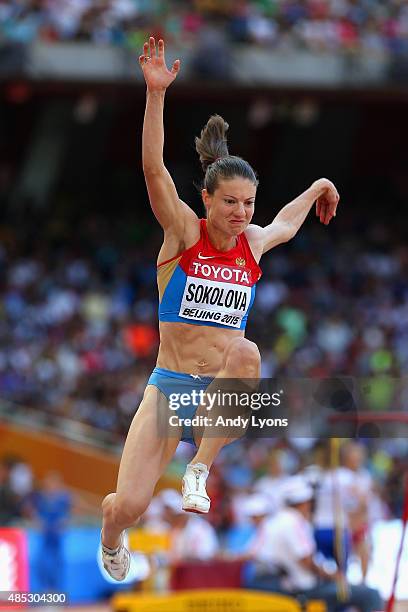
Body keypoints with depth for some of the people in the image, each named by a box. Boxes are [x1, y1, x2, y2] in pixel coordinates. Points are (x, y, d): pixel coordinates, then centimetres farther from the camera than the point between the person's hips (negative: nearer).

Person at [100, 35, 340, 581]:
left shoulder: (254, 243, 6)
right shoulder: (184, 231, -5)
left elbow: (286, 224, 32)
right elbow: (154, 167, -20)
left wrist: (319, 187, 42)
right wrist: (156, 92, -30)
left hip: (224, 390, 2)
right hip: (171, 386, -2)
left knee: (245, 351, -36)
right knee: (128, 507, -13)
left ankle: (201, 467, -21)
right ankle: (111, 537, 29)